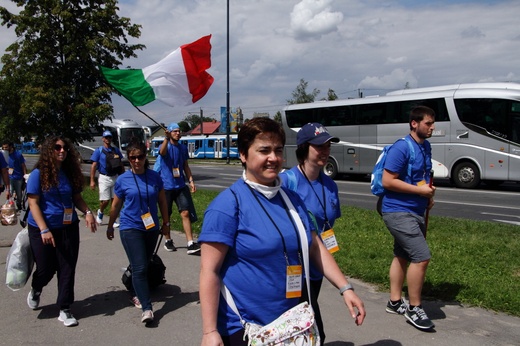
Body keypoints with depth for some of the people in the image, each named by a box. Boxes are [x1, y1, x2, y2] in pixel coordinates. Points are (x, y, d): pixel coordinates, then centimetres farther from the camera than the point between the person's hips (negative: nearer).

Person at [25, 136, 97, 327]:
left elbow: (77, 198, 12)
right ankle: (35, 290, 43)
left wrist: (87, 212, -8)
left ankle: (65, 310, 14)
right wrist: (44, 230, -20)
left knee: (67, 269, 3)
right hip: (42, 229, -4)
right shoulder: (38, 174, -10)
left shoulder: (70, 173, 4)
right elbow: (33, 203, -13)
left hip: (68, 228, 4)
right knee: (46, 268, 7)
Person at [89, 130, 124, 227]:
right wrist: (92, 181, -10)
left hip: (115, 177, 3)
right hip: (104, 178, -3)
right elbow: (93, 166, -4)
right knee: (105, 200, -6)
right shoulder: (99, 151, -2)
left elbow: (121, 164, 15)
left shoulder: (116, 150, 9)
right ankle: (100, 212, 26)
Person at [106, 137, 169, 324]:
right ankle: (147, 308, -10)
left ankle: (136, 294, 38)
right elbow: (116, 205, 7)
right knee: (139, 268, -11)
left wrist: (166, 222, 11)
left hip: (151, 228, 3)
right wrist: (110, 226, 15)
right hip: (130, 228, -3)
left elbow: (162, 201, 8)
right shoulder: (123, 180, -5)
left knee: (144, 265, 15)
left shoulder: (154, 177, -2)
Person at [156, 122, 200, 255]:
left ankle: (191, 244, -10)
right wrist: (166, 138, -49)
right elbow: (162, 152, -31)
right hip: (166, 186, -3)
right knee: (166, 215, 8)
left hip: (181, 185, 4)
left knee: (185, 213, -7)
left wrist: (191, 181, 9)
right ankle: (168, 241, 26)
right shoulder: (166, 146, -6)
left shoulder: (183, 147, 11)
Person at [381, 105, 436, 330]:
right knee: (421, 257, -12)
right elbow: (388, 181, -21)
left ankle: (395, 302, 29)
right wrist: (419, 190, -19)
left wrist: (429, 194, 7)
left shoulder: (426, 147, 10)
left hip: (415, 212, 9)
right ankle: (414, 309, 2)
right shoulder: (401, 148, -17)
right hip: (399, 212, -9)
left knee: (402, 256, 16)